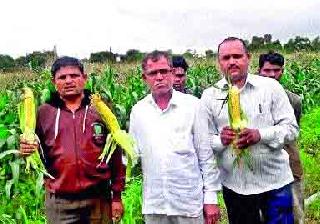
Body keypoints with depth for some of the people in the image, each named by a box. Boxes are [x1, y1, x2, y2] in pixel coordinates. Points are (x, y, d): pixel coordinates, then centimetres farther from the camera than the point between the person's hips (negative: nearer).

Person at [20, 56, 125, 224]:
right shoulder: (44, 113, 5)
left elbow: (115, 154, 3)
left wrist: (117, 196, 1)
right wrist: (26, 150, -11)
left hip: (98, 199, 0)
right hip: (58, 202, 1)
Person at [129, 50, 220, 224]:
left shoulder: (193, 105, -5)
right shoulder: (138, 110, 4)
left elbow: (206, 155, -3)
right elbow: (134, 152, 12)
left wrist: (211, 198, -4)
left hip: (190, 203, -2)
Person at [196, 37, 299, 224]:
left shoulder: (270, 87, -3)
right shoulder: (210, 96, 1)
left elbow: (291, 128, -4)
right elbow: (203, 141, 2)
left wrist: (260, 135, -21)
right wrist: (220, 140, -20)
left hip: (275, 181, -1)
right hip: (234, 185, 2)